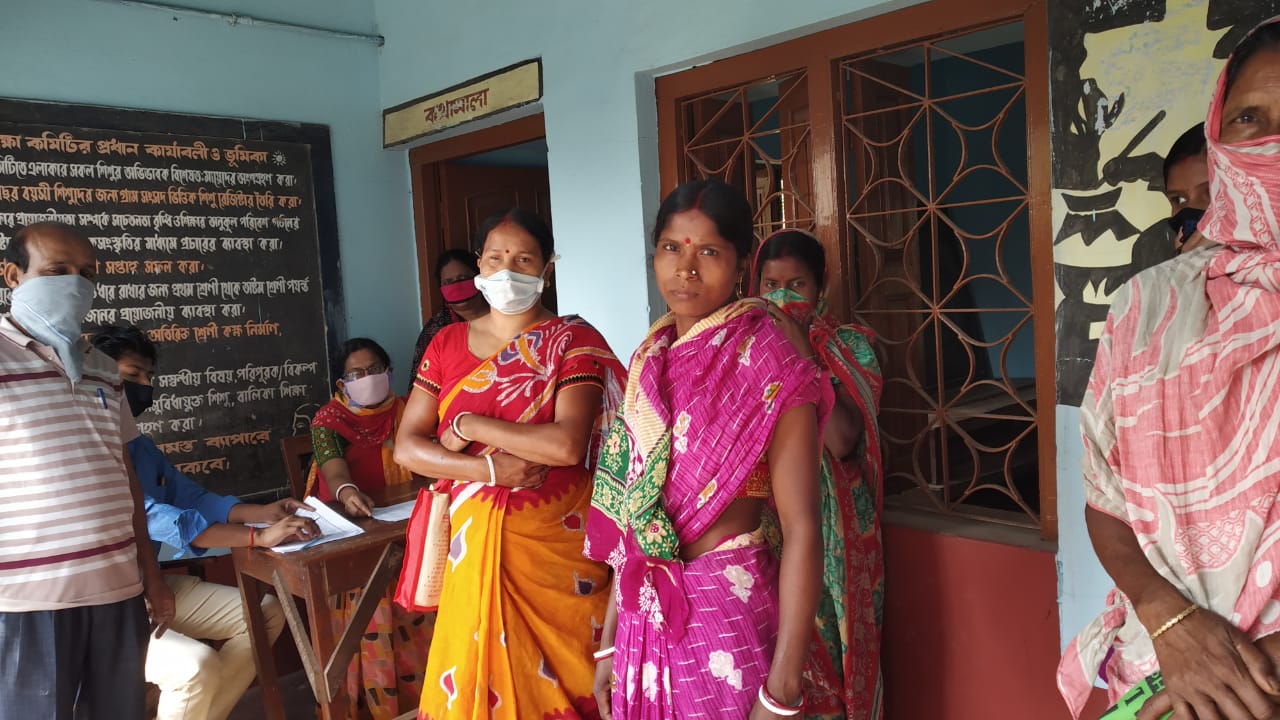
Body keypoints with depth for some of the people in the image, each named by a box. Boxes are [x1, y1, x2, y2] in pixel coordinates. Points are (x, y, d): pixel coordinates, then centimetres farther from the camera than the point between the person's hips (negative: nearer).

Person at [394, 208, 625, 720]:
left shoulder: (573, 341, -6)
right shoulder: (447, 344, 6)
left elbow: (568, 445, -20)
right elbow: (407, 447, 1)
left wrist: (469, 424, -11)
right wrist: (489, 469, -15)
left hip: (558, 541, -3)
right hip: (475, 540, 3)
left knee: (556, 674, 8)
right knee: (476, 675, 12)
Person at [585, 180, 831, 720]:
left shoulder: (768, 359, -13)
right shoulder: (651, 359, 5)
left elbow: (802, 530, -17)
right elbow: (631, 519, 8)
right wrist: (609, 641, 11)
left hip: (732, 615, -5)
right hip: (645, 617, 6)